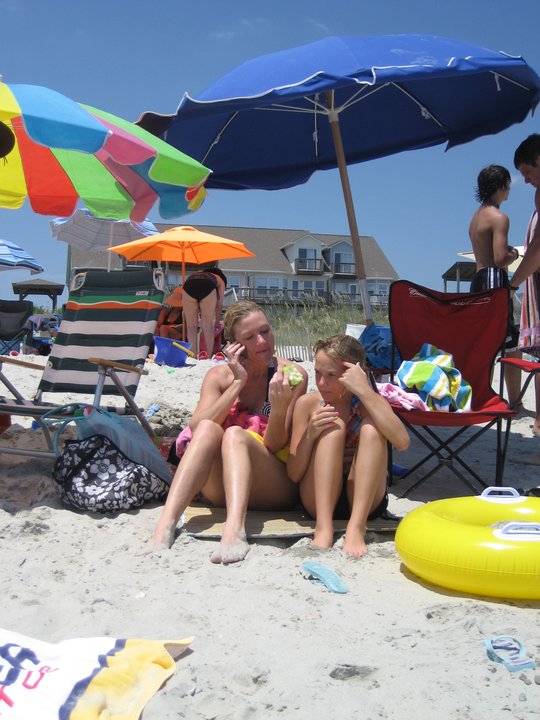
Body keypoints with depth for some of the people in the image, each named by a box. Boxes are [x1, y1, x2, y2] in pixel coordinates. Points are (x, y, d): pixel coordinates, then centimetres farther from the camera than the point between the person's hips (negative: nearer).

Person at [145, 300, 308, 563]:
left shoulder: (291, 375, 0)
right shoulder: (219, 376, 7)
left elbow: (274, 446, -8)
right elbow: (196, 429, -10)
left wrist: (280, 405, -27)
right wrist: (238, 384, -13)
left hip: (275, 489, -2)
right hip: (218, 488, 2)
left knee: (234, 434, -30)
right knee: (208, 429, -28)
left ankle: (234, 531, -53)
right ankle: (165, 526, -42)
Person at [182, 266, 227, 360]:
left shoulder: (195, 275, 43)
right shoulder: (220, 280, 36)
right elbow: (219, 304, 33)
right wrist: (217, 322, 44)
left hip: (188, 285, 2)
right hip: (207, 286, -2)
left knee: (191, 326, 12)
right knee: (208, 327, 10)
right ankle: (208, 357, 11)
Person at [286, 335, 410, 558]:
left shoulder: (370, 401, -4)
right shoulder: (308, 403, -2)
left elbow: (402, 442, -26)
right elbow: (294, 475, -5)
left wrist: (364, 391, -28)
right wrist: (310, 435, -23)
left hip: (364, 500, 0)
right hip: (318, 500, 0)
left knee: (371, 426, -22)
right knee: (334, 426, -22)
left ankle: (356, 528, -30)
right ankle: (323, 528, -32)